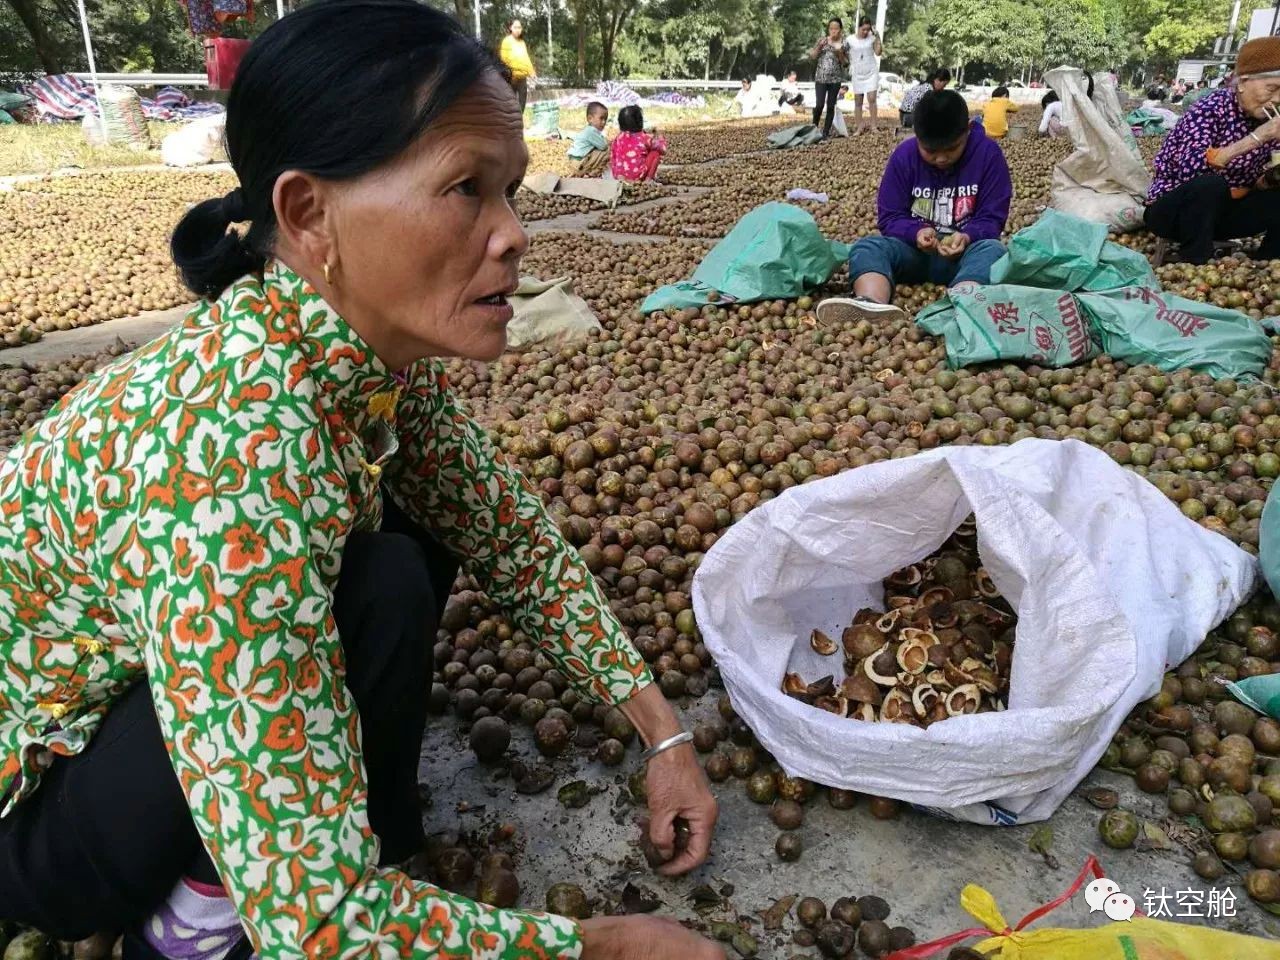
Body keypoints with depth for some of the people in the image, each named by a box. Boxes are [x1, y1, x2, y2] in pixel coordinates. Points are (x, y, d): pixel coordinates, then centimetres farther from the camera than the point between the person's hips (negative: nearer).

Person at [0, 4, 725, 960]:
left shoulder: (382, 352, -15)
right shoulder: (231, 451, -39)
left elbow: (519, 541, -2)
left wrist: (662, 733, -6)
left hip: (124, 680, 7)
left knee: (423, 536, -3)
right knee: (384, 592, -27)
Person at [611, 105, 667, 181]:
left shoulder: (618, 139, 5)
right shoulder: (645, 138, -5)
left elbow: (612, 158, 10)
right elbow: (662, 148, 7)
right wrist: (657, 137, 26)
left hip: (619, 176, 4)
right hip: (638, 176, -4)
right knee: (655, 152, 7)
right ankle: (648, 179, 7)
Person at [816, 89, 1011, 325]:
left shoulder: (988, 153, -7)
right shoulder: (904, 155, -4)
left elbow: (992, 218, -7)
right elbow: (889, 218, -4)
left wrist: (967, 237, -29)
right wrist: (916, 233, -25)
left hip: (966, 251, -1)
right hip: (915, 248, 2)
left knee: (993, 249, -35)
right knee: (867, 246, -27)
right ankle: (872, 305, -62)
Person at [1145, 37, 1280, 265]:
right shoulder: (1212, 108, -16)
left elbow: (1256, 182, 7)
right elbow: (1190, 166, -34)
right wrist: (1255, 138, -33)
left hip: (1219, 211, 6)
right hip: (1172, 211, -6)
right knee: (1210, 183, -35)